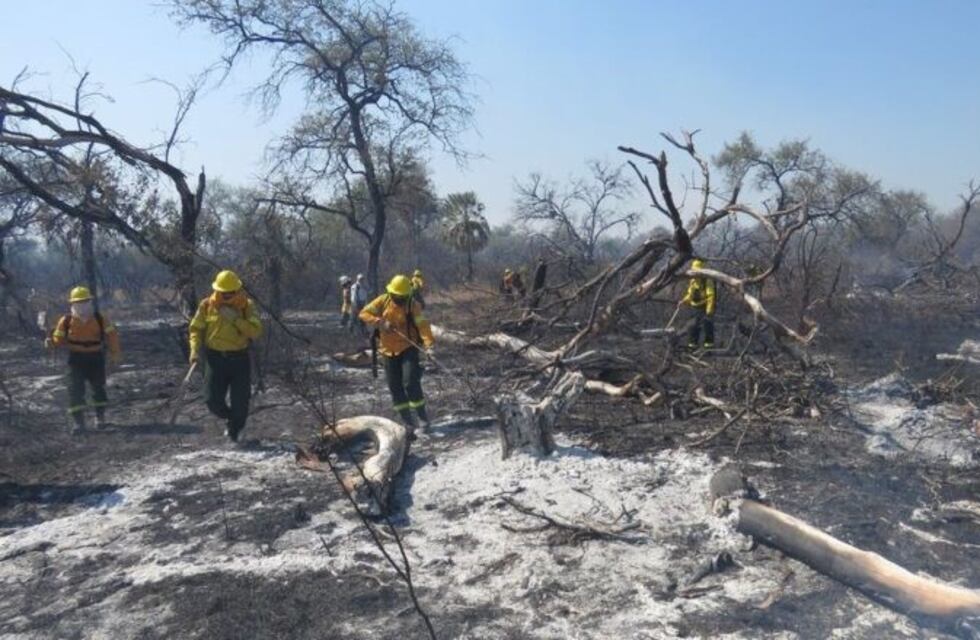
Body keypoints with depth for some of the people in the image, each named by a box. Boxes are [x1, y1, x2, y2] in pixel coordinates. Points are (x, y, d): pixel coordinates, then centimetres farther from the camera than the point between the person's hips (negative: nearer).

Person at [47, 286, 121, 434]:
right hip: (76, 358, -1)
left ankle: (100, 416, 33)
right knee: (75, 389, -9)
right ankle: (78, 422, -5)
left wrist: (115, 353, -1)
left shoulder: (100, 319, -5)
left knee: (98, 387, 14)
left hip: (96, 357, 1)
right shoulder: (66, 321, -6)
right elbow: (59, 338, 0)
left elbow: (112, 334, 2)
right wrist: (51, 343, -23)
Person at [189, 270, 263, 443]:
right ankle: (231, 418, 32)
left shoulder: (246, 306, -4)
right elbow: (196, 328, 8)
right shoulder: (207, 305, -1)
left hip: (239, 359, -1)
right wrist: (195, 348, -8)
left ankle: (234, 431, 26)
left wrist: (235, 319, -21)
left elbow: (256, 331, -12)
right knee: (213, 401, -1)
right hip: (215, 358, 1)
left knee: (240, 402, 1)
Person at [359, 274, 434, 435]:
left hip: (408, 349, -4)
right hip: (389, 351, 4)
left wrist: (429, 342, -41)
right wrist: (380, 322, -20)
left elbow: (422, 324, -24)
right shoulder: (383, 301, -2)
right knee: (395, 388, 4)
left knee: (411, 383, -16)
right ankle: (409, 423, 14)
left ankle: (423, 418, 0)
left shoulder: (413, 305, -11)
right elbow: (364, 313, -3)